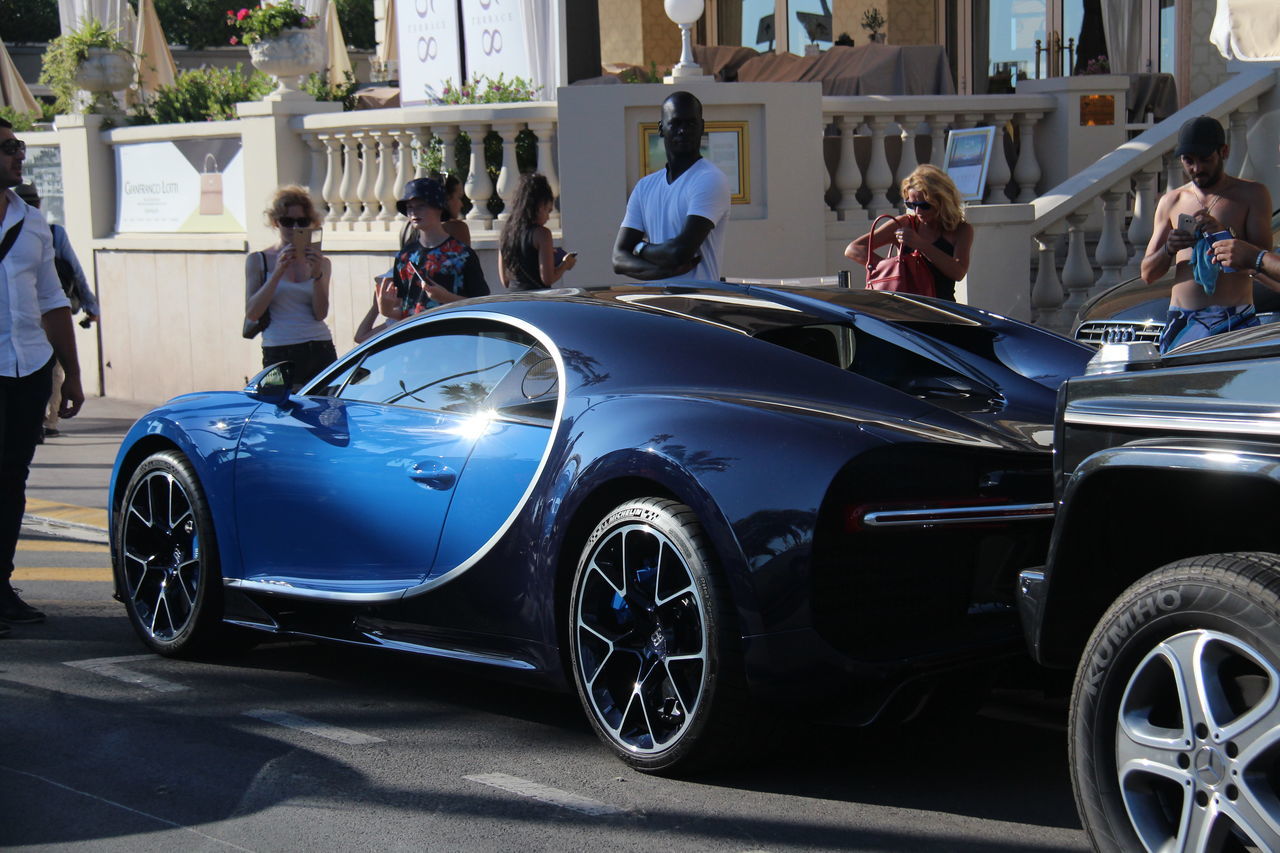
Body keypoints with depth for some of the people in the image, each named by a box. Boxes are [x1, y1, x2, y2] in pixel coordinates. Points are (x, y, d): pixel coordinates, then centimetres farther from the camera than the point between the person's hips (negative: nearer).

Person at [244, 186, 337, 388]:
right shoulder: (258, 261, 7)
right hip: (279, 354, -2)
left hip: (320, 351, 2)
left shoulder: (321, 263, 12)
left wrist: (317, 275, -12)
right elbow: (251, 313, -4)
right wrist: (278, 273, -12)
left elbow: (320, 313, 2)